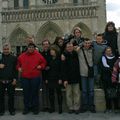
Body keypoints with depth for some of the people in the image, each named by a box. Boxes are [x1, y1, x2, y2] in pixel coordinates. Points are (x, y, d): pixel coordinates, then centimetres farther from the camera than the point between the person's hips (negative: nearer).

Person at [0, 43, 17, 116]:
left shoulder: (13, 58, 4)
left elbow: (15, 69, 1)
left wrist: (15, 79, -6)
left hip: (10, 81, -1)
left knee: (11, 96, 5)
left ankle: (12, 110, 17)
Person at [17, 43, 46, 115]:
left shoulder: (38, 55, -1)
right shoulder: (22, 56, 6)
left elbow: (44, 62, 8)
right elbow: (18, 63, 21)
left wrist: (41, 66, -10)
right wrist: (19, 68, 4)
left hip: (35, 77, -2)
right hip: (24, 77, 3)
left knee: (35, 93, 5)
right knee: (26, 93, 9)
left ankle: (35, 108, 18)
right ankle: (27, 108, 22)